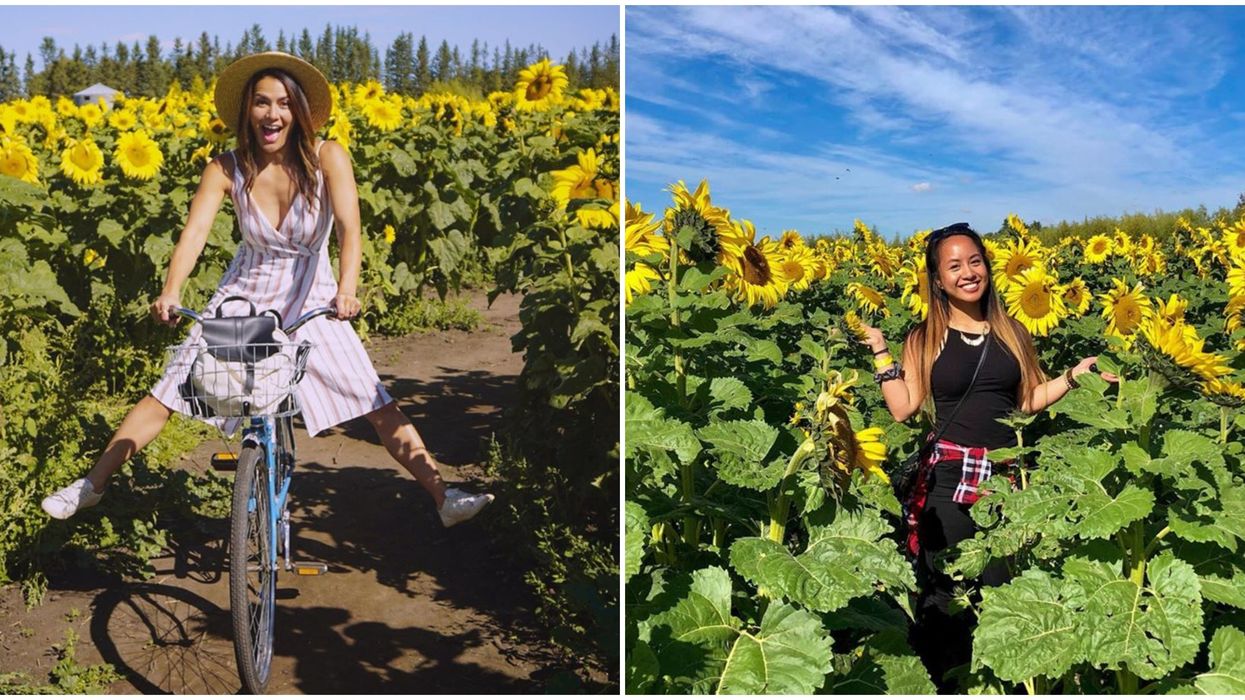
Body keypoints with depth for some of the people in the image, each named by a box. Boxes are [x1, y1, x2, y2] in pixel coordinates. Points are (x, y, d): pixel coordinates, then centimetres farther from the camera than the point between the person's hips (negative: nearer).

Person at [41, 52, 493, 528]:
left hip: (311, 302, -1)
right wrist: (170, 293, -41)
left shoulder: (327, 158, -16)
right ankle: (91, 486, 18)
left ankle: (444, 498, 1)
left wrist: (347, 290, -46)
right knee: (166, 393, 1)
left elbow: (349, 228, -28)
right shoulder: (225, 169, -11)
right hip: (243, 297, 2)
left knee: (380, 408, -8)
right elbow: (194, 233, -23)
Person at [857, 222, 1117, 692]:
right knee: (945, 593, 2)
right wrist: (880, 352, -6)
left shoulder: (1011, 331, 8)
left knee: (1002, 591, 4)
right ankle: (942, 683, 17)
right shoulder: (924, 340, 2)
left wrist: (1074, 376, 3)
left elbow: (1030, 401, 14)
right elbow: (903, 409, -4)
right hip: (948, 477, -2)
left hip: (1005, 476, 2)